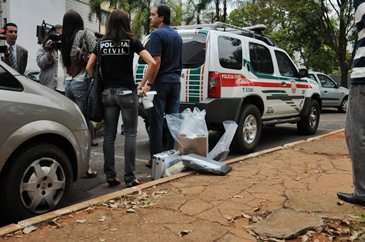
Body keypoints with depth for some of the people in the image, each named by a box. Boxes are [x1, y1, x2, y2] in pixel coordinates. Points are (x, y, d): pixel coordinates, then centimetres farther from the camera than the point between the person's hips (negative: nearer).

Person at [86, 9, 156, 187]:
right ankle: (129, 177, 3)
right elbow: (152, 63, -12)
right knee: (130, 134, 3)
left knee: (109, 135, 8)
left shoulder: (101, 43, 7)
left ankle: (110, 176, 13)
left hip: (108, 93, 4)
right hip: (127, 92, -3)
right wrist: (144, 83, -2)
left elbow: (89, 67, 5)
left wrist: (98, 84, 13)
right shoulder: (132, 42, -3)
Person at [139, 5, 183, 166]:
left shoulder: (157, 34, -9)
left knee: (157, 121, -2)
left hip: (160, 82, -7)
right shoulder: (177, 36, 16)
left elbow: (156, 61, -18)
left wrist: (148, 83, -16)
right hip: (175, 81, 7)